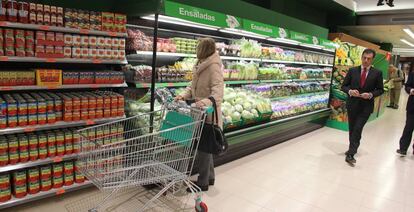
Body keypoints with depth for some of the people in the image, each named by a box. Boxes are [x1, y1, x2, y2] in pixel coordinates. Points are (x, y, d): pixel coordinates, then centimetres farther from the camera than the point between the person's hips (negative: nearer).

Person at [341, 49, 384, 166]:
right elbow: (344, 86, 3)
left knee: (357, 129, -11)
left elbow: (380, 90, 3)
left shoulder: (377, 73, -1)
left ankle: (350, 154, -6)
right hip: (352, 105, 2)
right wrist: (350, 91, -17)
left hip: (366, 107, -2)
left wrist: (371, 94, -16)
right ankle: (353, 149, 33)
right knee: (352, 129, 14)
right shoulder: (352, 71, 1)